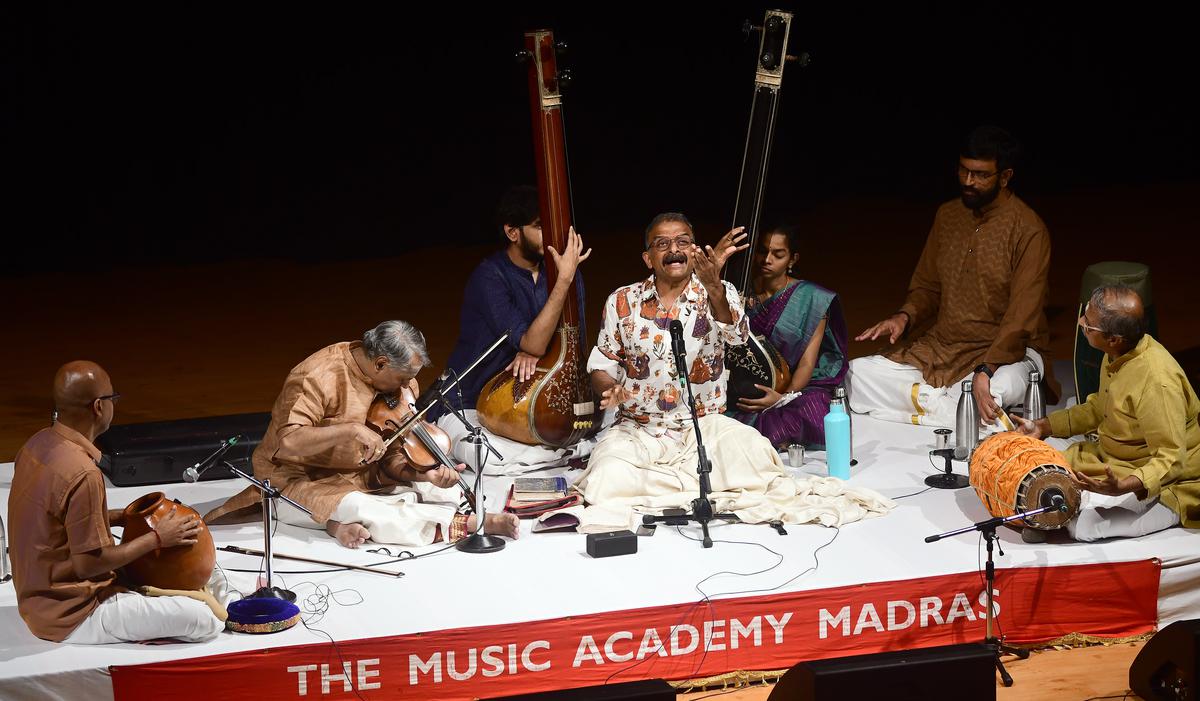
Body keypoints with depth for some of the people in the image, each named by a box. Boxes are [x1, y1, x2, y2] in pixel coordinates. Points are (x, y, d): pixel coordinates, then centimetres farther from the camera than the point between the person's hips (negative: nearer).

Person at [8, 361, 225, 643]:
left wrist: (119, 517, 10)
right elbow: (88, 564, -23)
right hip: (72, 617, -10)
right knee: (202, 620, -14)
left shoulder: (39, 443, 0)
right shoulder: (81, 474, -27)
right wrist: (157, 537, -12)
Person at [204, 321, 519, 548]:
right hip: (298, 481, -7)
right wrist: (351, 429, -42)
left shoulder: (398, 383, -3)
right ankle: (467, 524, -25)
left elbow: (390, 458, -3)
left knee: (446, 491, -4)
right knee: (361, 508, -35)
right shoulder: (318, 377, -25)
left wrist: (424, 476, -24)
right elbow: (285, 442, -36)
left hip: (361, 477, 7)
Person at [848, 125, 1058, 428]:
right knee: (855, 375, -12)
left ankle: (924, 399, -16)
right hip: (940, 347, 5)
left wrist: (985, 371, -32)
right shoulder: (947, 215, 9)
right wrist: (905, 317, -5)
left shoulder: (1028, 230, -12)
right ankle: (945, 404, -16)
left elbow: (1022, 319, -19)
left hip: (1004, 352, -5)